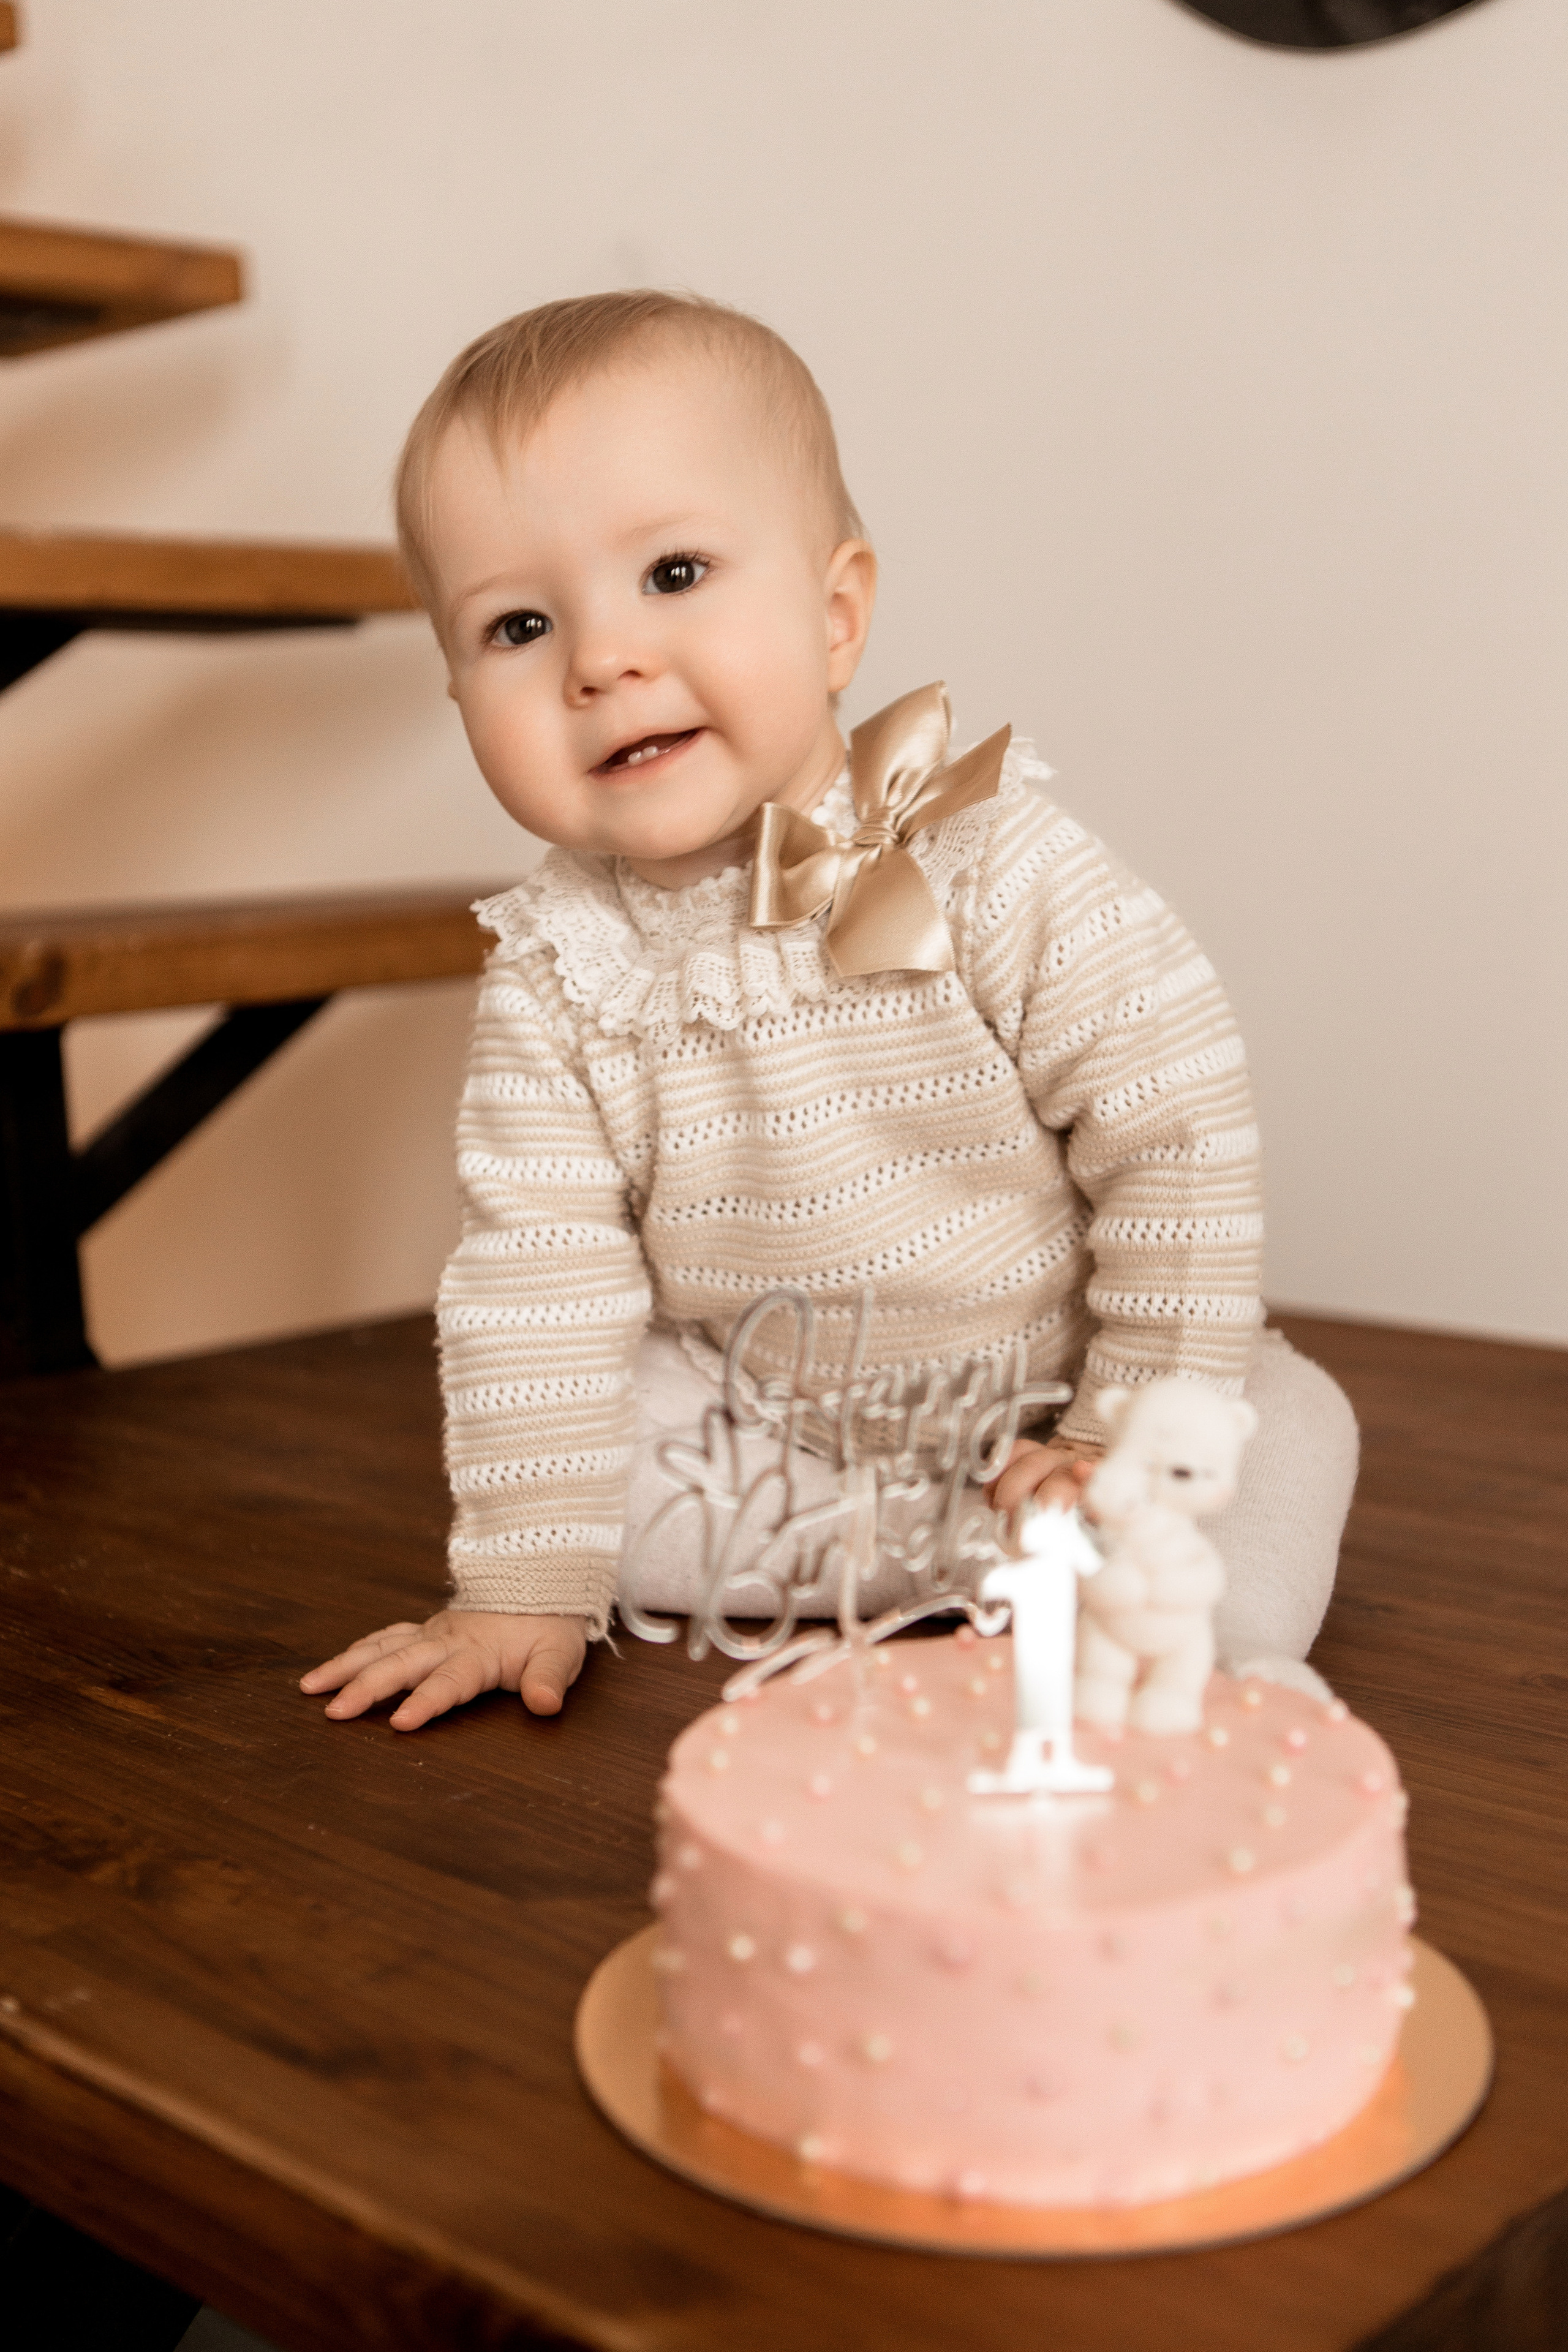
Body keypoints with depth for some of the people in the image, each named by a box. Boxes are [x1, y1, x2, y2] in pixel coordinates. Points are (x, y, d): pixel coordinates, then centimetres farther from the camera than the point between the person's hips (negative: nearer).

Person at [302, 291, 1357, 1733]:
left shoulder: (994, 866, -21)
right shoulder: (554, 971, -12)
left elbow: (1178, 1136, -17)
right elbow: (539, 1277, -11)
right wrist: (527, 1588, -15)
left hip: (1041, 1397, -3)